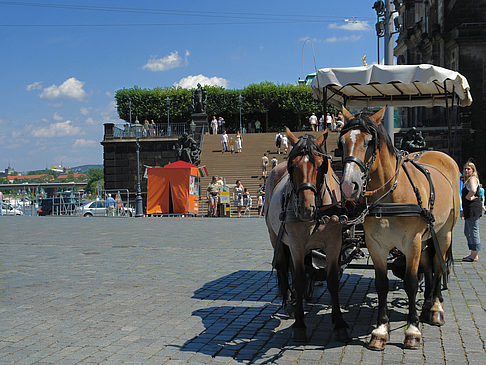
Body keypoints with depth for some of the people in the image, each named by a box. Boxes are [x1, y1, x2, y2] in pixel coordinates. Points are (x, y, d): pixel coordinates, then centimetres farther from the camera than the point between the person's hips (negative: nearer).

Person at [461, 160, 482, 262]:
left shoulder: (472, 179, -11)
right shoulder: (466, 180, 21)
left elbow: (473, 190, -33)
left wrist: (468, 197, -14)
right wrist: (464, 211, 26)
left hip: (473, 210, -11)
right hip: (469, 211, 11)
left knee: (473, 232, -7)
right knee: (467, 232, 16)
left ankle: (474, 256, -3)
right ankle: (473, 254, 22)